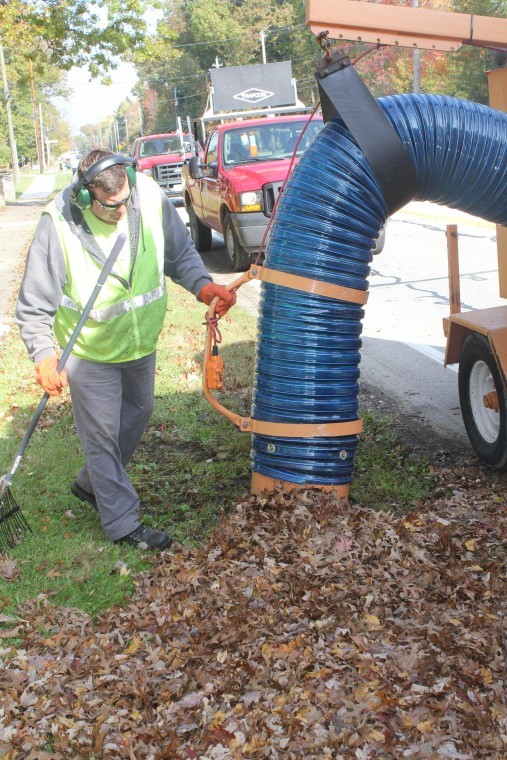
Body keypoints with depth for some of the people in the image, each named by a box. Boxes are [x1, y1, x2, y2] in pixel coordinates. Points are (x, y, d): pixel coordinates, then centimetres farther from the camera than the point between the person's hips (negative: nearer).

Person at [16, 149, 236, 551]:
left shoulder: (152, 200, -18)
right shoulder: (58, 225, -26)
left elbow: (181, 254, 0)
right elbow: (34, 306, -17)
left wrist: (203, 285, -18)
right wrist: (43, 355, -31)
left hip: (142, 342, 5)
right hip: (90, 352, -5)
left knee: (138, 413, 22)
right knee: (102, 434, 3)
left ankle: (91, 484, 47)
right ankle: (122, 522, 21)